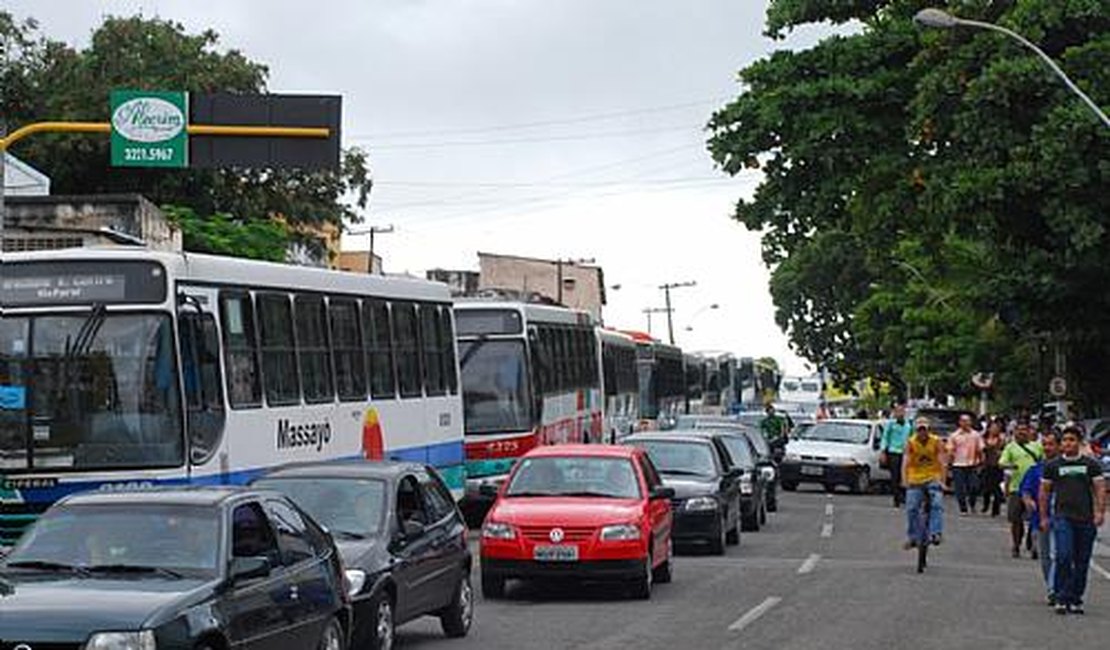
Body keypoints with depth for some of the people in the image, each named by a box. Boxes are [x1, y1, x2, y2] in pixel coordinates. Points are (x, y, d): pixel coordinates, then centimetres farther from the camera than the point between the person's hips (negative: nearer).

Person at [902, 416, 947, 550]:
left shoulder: (936, 442, -9)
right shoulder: (910, 443, -8)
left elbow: (942, 462, -12)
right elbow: (905, 462, -14)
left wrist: (942, 481, -22)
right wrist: (905, 480, -27)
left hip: (933, 478, -1)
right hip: (915, 480, 1)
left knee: (937, 504, -21)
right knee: (911, 508, -4)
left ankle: (935, 533, -26)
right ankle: (912, 538, 9)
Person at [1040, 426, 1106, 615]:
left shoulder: (1091, 464, 7)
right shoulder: (1053, 465, 8)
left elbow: (1100, 489, 5)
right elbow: (1044, 491, 12)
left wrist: (1100, 512, -7)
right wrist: (1044, 517, 8)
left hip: (1086, 519, 1)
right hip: (1063, 517, -1)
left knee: (1082, 562, 5)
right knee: (1064, 556, -16)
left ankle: (1076, 600, 14)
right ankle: (1061, 598, -10)